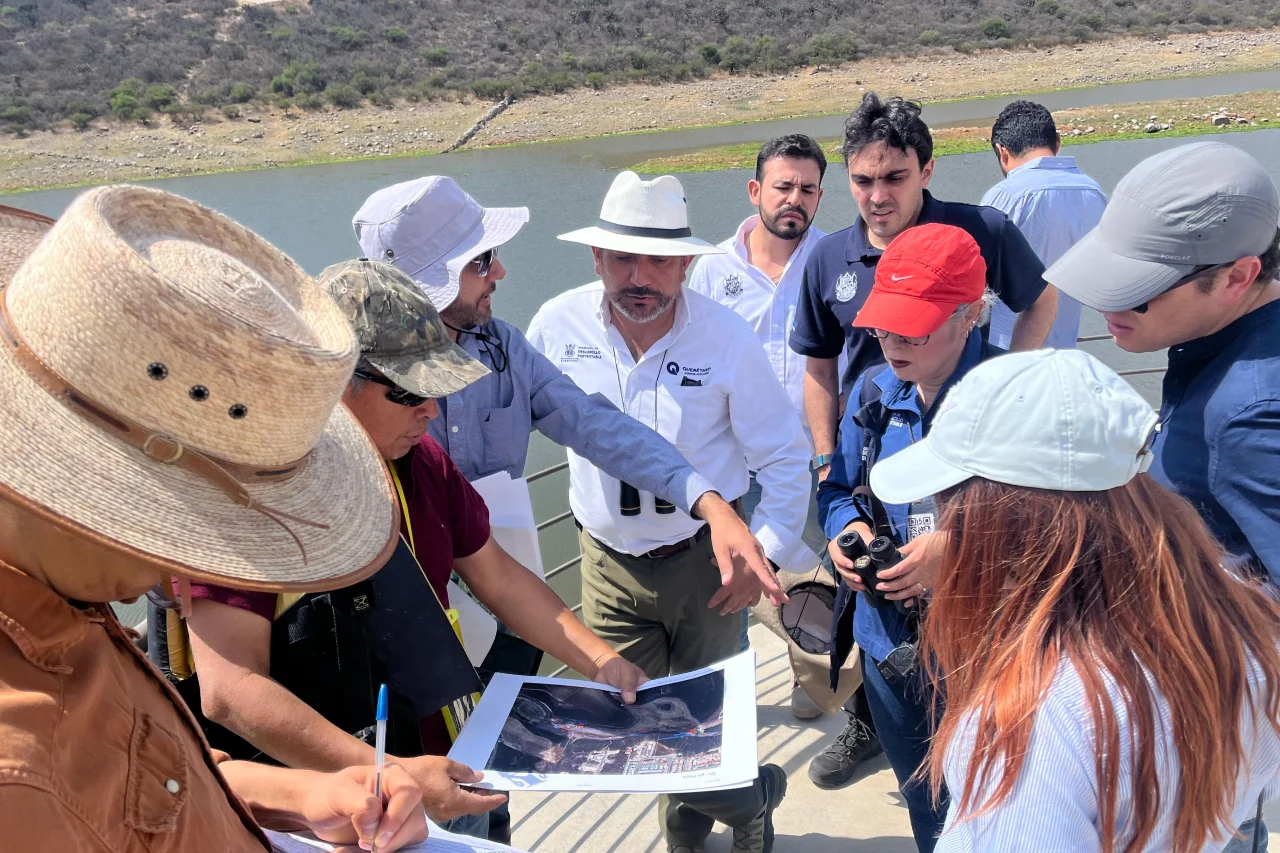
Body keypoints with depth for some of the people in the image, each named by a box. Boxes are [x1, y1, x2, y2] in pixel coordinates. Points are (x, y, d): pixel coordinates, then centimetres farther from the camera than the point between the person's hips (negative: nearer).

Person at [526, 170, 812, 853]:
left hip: (705, 559, -2)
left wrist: (764, 554, -8)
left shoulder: (726, 337, -14)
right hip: (608, 562, 2)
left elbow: (785, 456, -4)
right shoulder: (557, 326, -10)